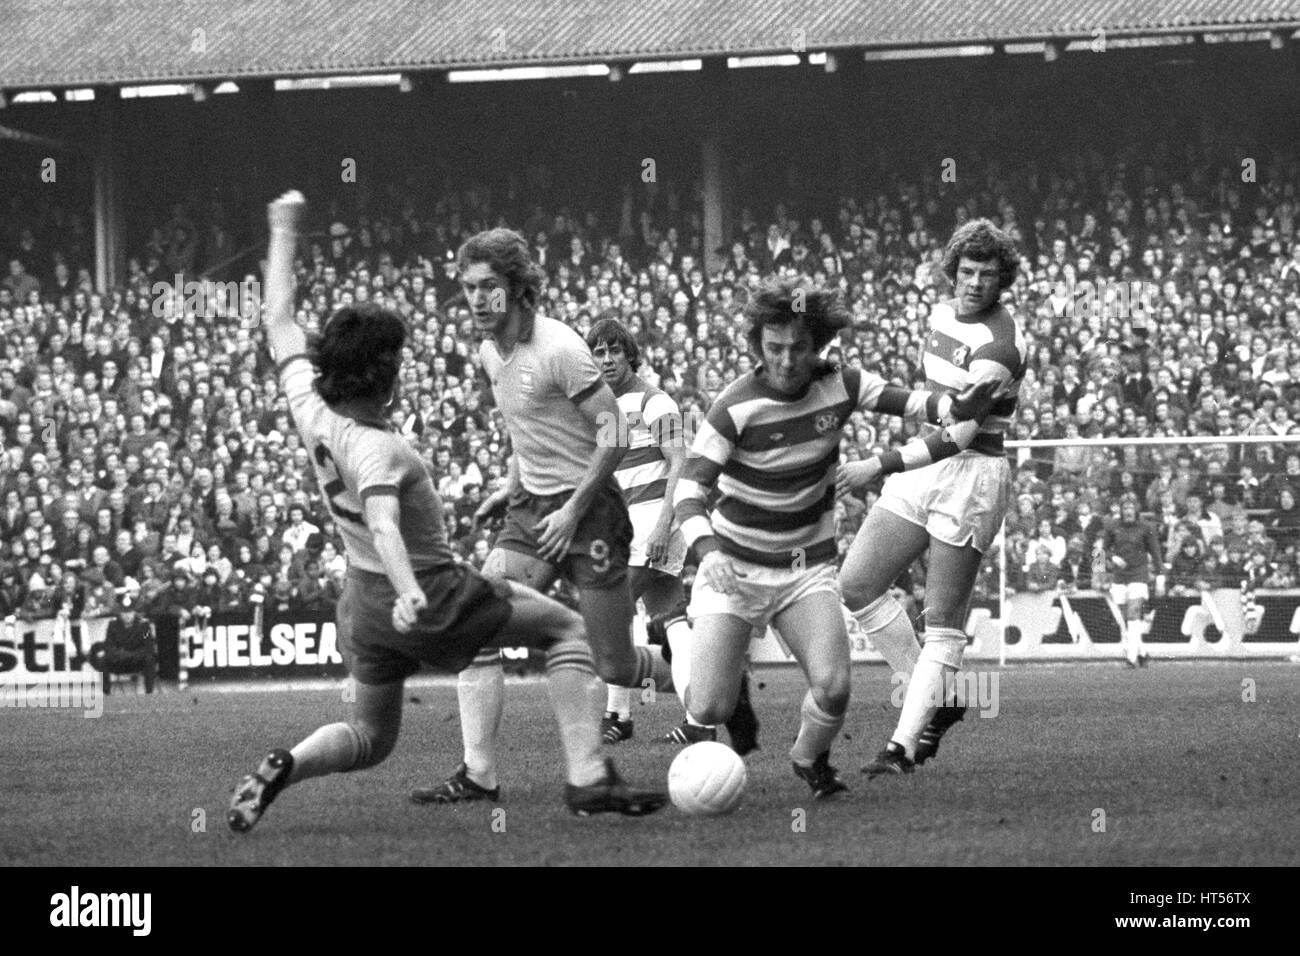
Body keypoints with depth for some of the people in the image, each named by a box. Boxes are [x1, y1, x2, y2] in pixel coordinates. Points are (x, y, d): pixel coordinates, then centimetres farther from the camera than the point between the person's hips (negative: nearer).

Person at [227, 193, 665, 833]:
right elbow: (384, 526, -42)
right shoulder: (377, 450, -25)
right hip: (429, 595, -8)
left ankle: (283, 766, -6)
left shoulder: (308, 408, -4)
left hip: (362, 602, 8)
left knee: (371, 736, 23)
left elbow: (280, 323, 8)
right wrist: (408, 591, -58)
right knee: (565, 628, 5)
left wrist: (284, 233, 17)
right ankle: (587, 778, -7)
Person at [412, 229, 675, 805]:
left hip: (588, 512, -7)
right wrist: (512, 487, 15)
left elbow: (615, 431, -17)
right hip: (530, 511, 7)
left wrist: (573, 510, -18)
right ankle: (478, 775, -10)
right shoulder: (491, 353, 7)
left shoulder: (557, 348, -18)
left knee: (613, 668, -3)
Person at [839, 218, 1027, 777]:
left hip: (971, 473, -9)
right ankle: (938, 700, 10)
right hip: (921, 466, 9)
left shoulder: (1000, 344, -18)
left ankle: (906, 742, -4)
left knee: (942, 620, -5)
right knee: (856, 585, 1)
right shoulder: (943, 313, 10)